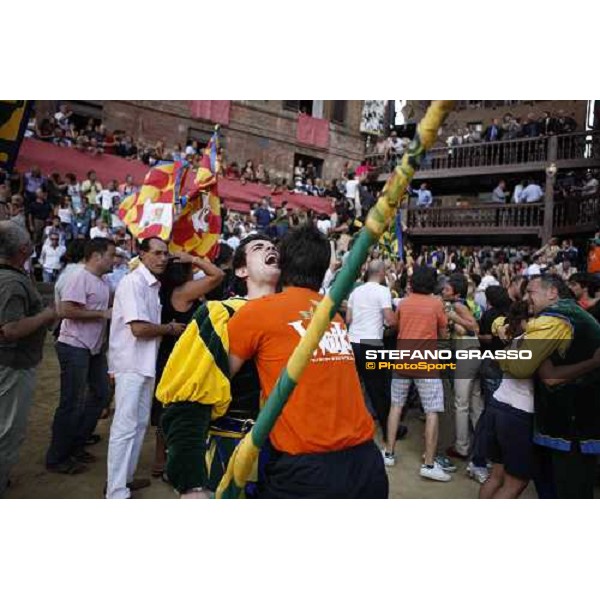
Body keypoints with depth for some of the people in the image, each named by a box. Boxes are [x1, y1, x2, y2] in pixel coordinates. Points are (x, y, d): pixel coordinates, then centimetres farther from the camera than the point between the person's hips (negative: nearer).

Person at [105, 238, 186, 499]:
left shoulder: (153, 284, 12)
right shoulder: (133, 282, -16)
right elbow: (139, 328, -22)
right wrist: (170, 328, -9)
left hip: (146, 362, 9)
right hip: (131, 363, -9)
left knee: (140, 423, 17)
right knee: (125, 426, -4)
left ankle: (125, 477, 31)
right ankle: (116, 492, 6)